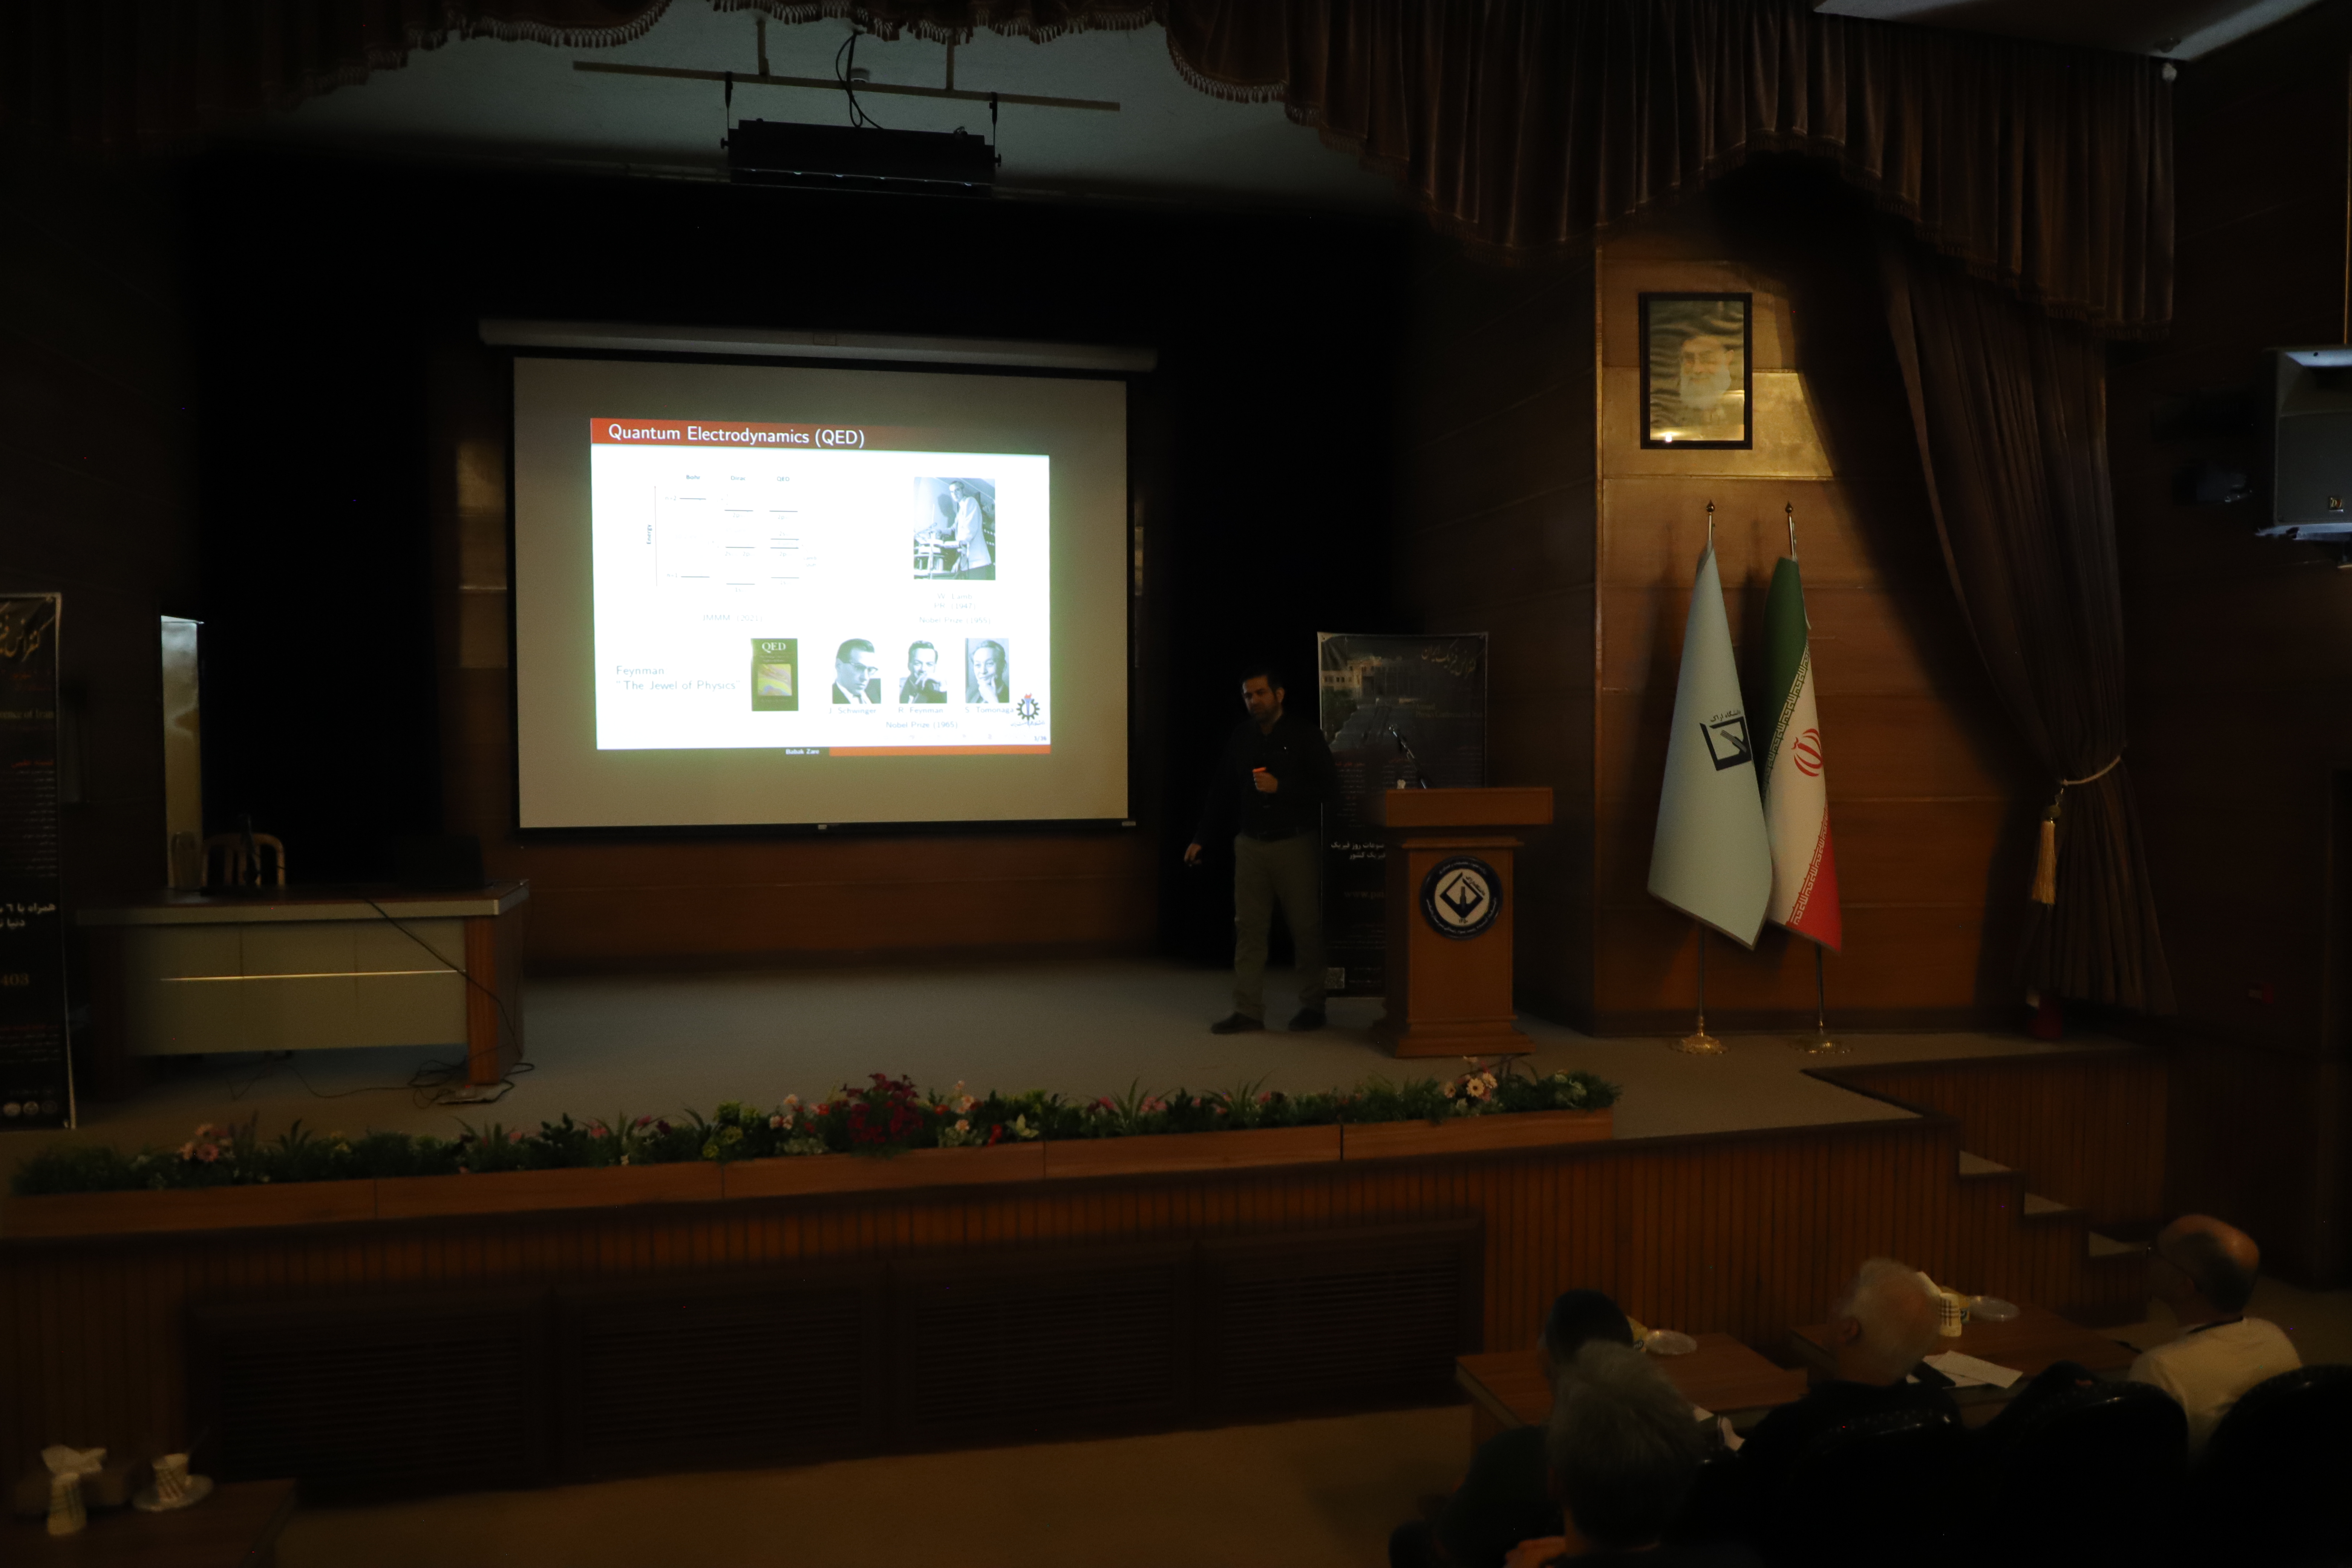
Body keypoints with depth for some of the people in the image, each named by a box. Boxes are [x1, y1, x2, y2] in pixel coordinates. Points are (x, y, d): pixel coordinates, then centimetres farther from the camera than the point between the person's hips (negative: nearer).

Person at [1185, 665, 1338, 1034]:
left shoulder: (1304, 735, -3)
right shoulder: (1242, 736, 9)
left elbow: (1329, 788, -6)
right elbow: (1222, 790, 14)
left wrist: (1281, 788, -17)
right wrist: (1201, 837, 13)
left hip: (1297, 844, -4)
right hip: (1250, 844, 4)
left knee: (1306, 927, 3)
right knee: (1248, 928, 1)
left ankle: (1312, 1006, 14)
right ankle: (1248, 1010, 5)